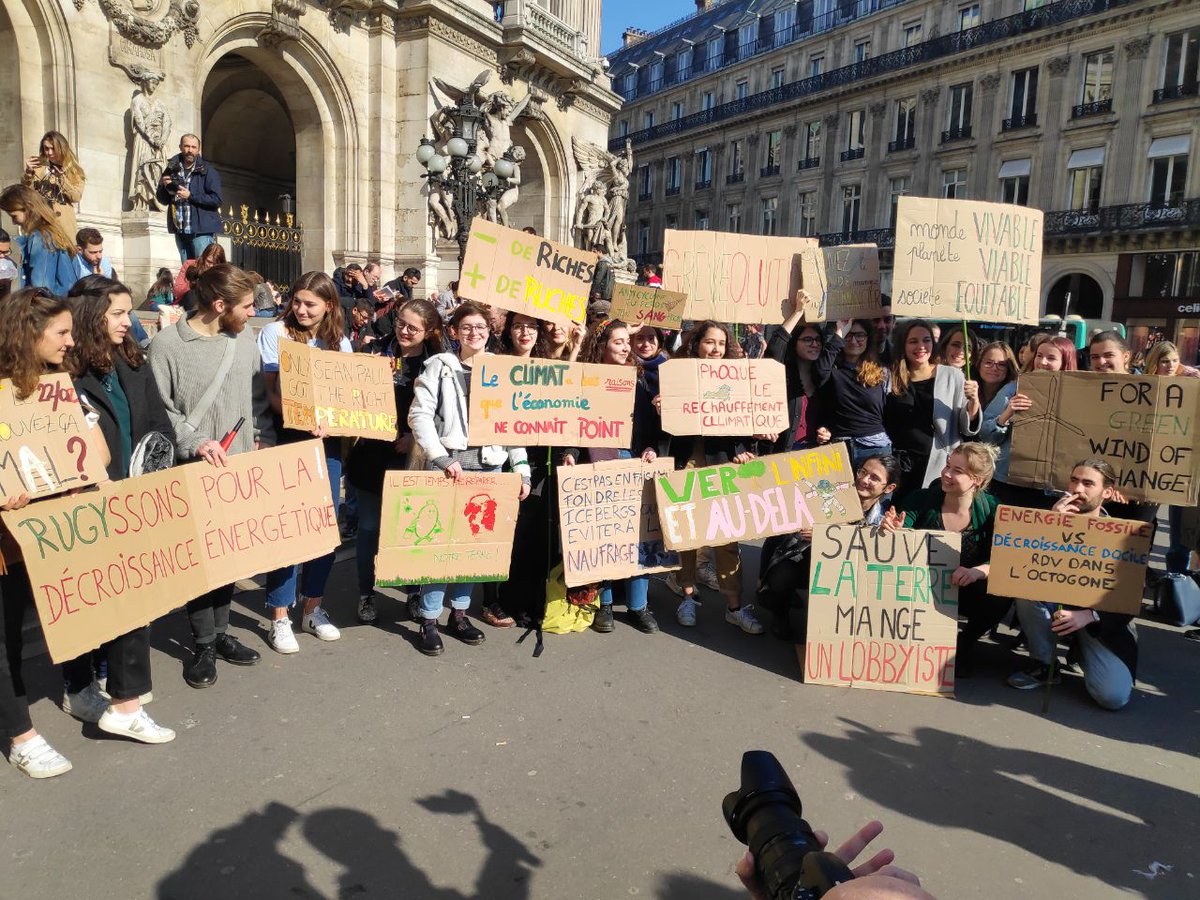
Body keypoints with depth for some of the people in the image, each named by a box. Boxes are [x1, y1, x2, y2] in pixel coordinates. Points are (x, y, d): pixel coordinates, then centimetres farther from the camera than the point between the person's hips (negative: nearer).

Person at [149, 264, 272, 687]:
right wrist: (194, 443, -20)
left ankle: (220, 631, 27)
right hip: (193, 470, -4)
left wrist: (264, 439, 2)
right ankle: (203, 643, 16)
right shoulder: (167, 344, -9)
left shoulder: (244, 339, 6)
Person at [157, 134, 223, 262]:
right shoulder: (172, 169, 12)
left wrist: (190, 196, -15)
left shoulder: (207, 171, -2)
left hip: (201, 232, -5)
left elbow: (216, 199, -11)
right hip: (180, 232, 5)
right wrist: (165, 186, -3)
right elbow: (162, 200, 17)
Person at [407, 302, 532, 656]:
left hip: (488, 465, 3)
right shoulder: (439, 366, 2)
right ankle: (429, 620, 7)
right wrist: (443, 458, -14)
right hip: (445, 463, -3)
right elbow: (419, 415, -6)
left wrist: (522, 469, 4)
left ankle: (459, 612, 21)